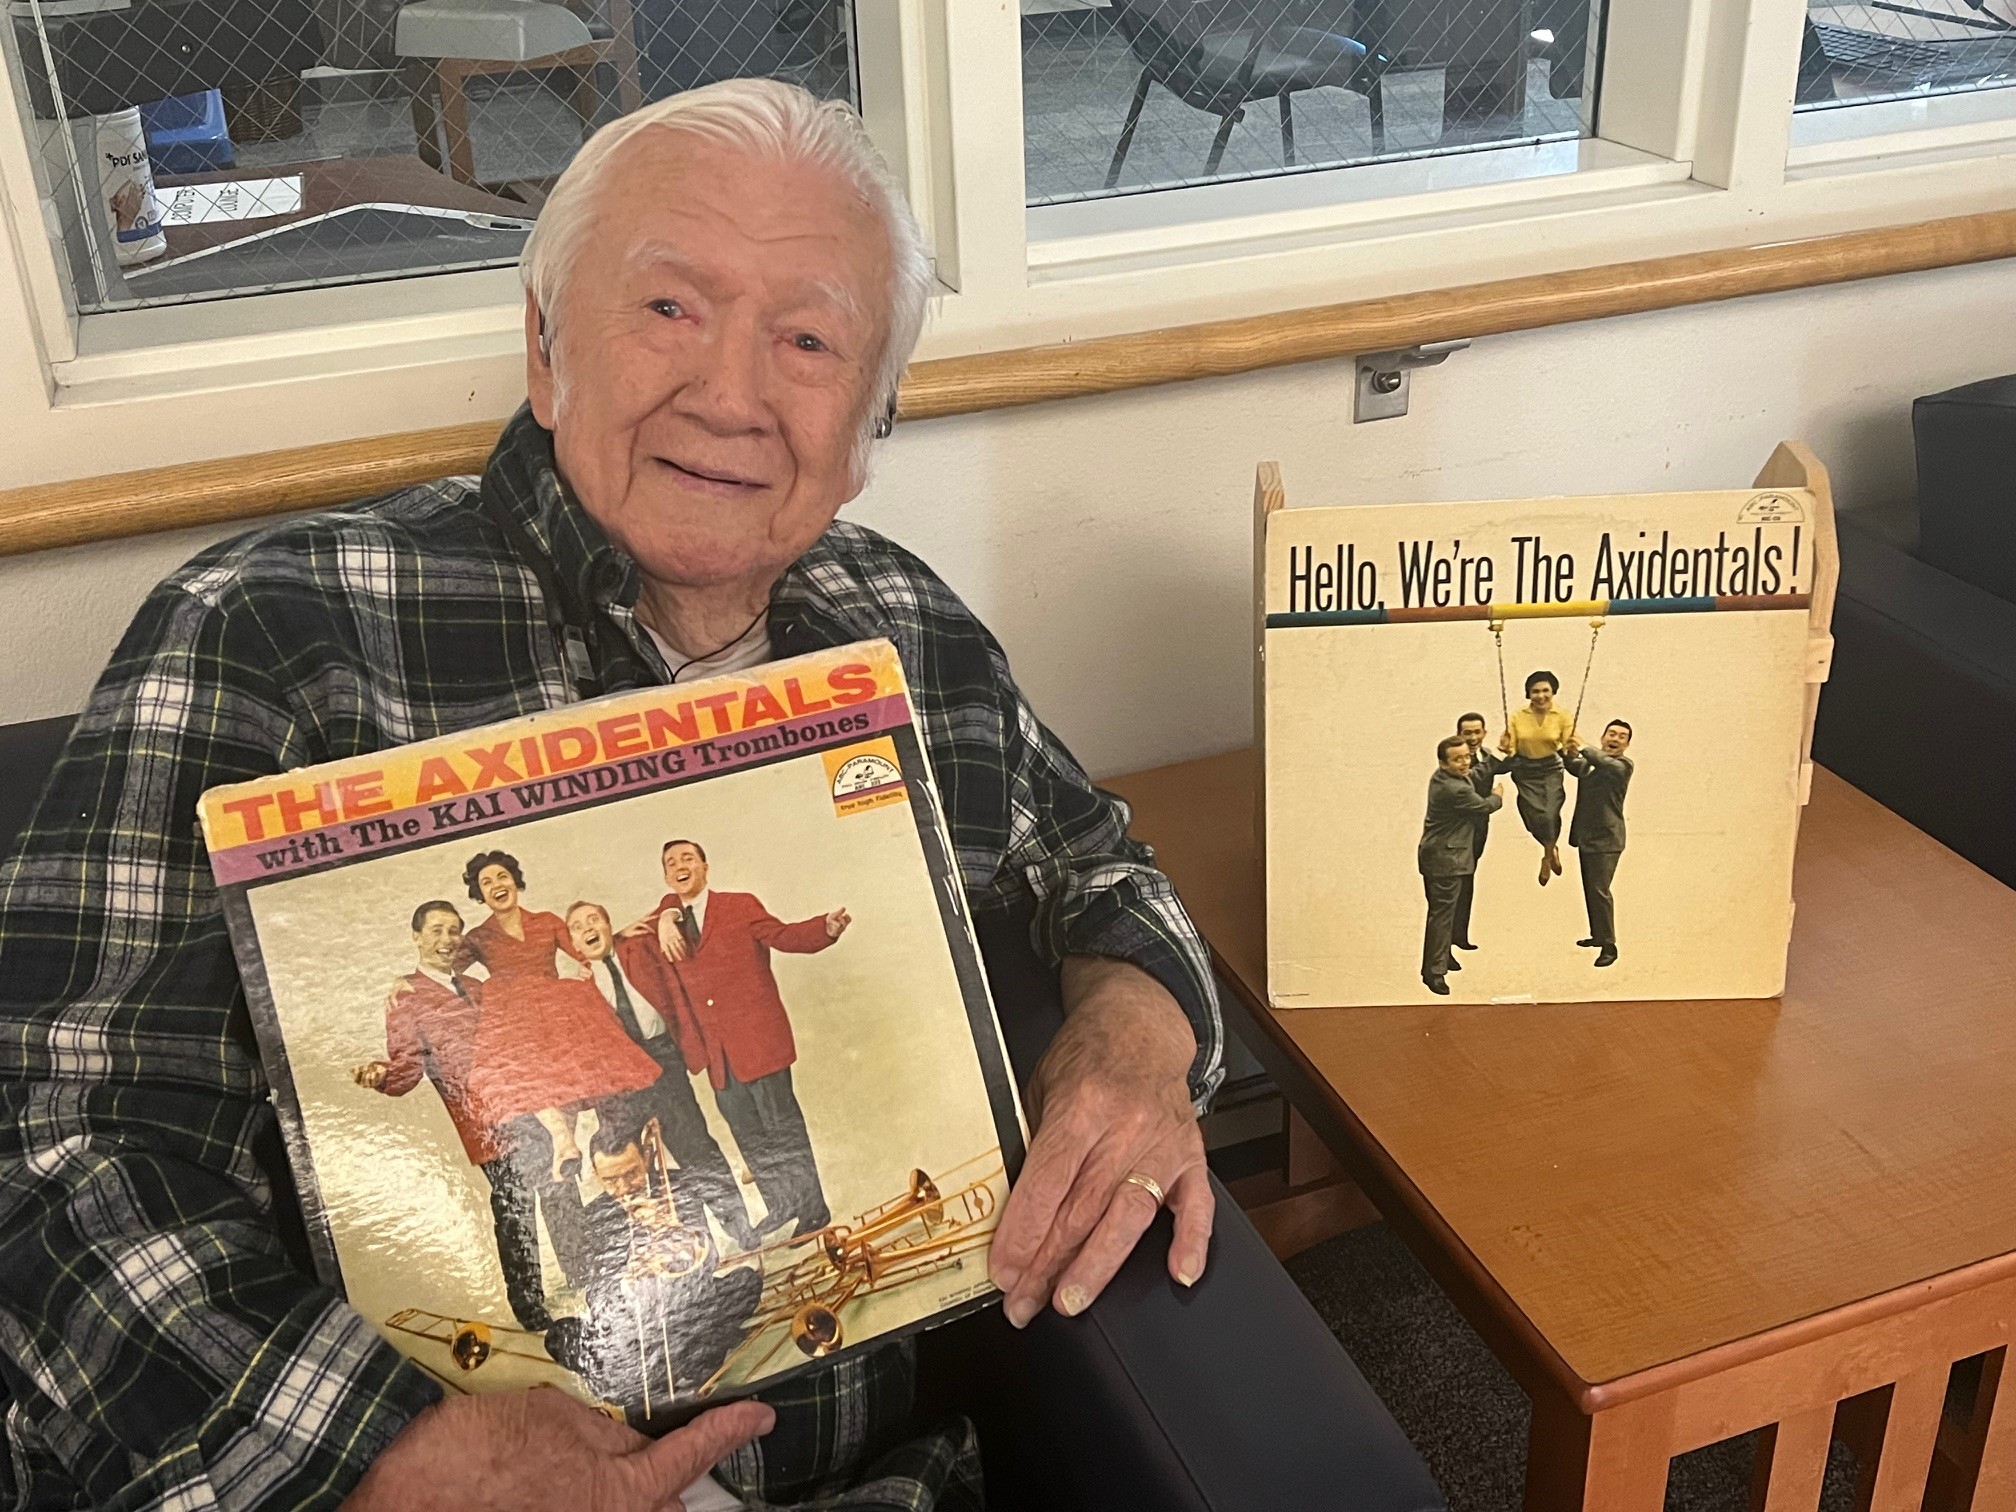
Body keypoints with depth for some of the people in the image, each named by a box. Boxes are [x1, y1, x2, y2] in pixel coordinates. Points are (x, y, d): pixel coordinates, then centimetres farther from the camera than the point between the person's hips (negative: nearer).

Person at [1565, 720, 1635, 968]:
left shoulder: (1623, 765, -8)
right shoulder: (1590, 760, 9)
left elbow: (1609, 765, -31)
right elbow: (1576, 768, -12)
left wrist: (1583, 749, -38)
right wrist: (1571, 755, -33)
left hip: (1606, 839, -7)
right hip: (1585, 836, 7)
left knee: (1599, 891, -12)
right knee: (1590, 890, 17)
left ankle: (1609, 946, -7)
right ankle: (1597, 935, 32)